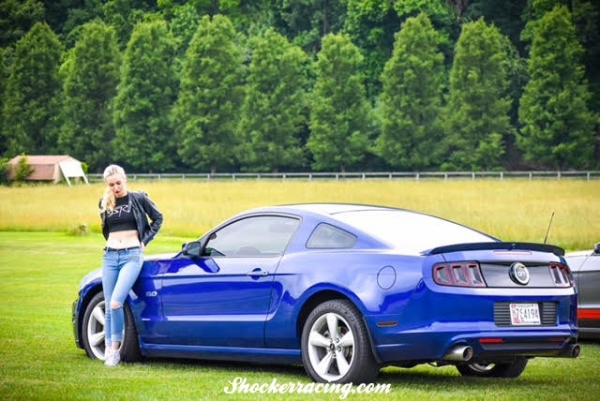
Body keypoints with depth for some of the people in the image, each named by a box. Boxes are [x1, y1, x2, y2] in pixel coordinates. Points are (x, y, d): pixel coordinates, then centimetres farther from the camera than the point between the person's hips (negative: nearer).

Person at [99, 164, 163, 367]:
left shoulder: (138, 198, -1)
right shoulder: (105, 203, 10)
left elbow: (157, 218, 8)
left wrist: (144, 241, 3)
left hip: (132, 255, -5)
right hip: (110, 256, 5)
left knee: (116, 303, -20)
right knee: (108, 307, 3)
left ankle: (115, 349, -8)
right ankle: (108, 350, 11)